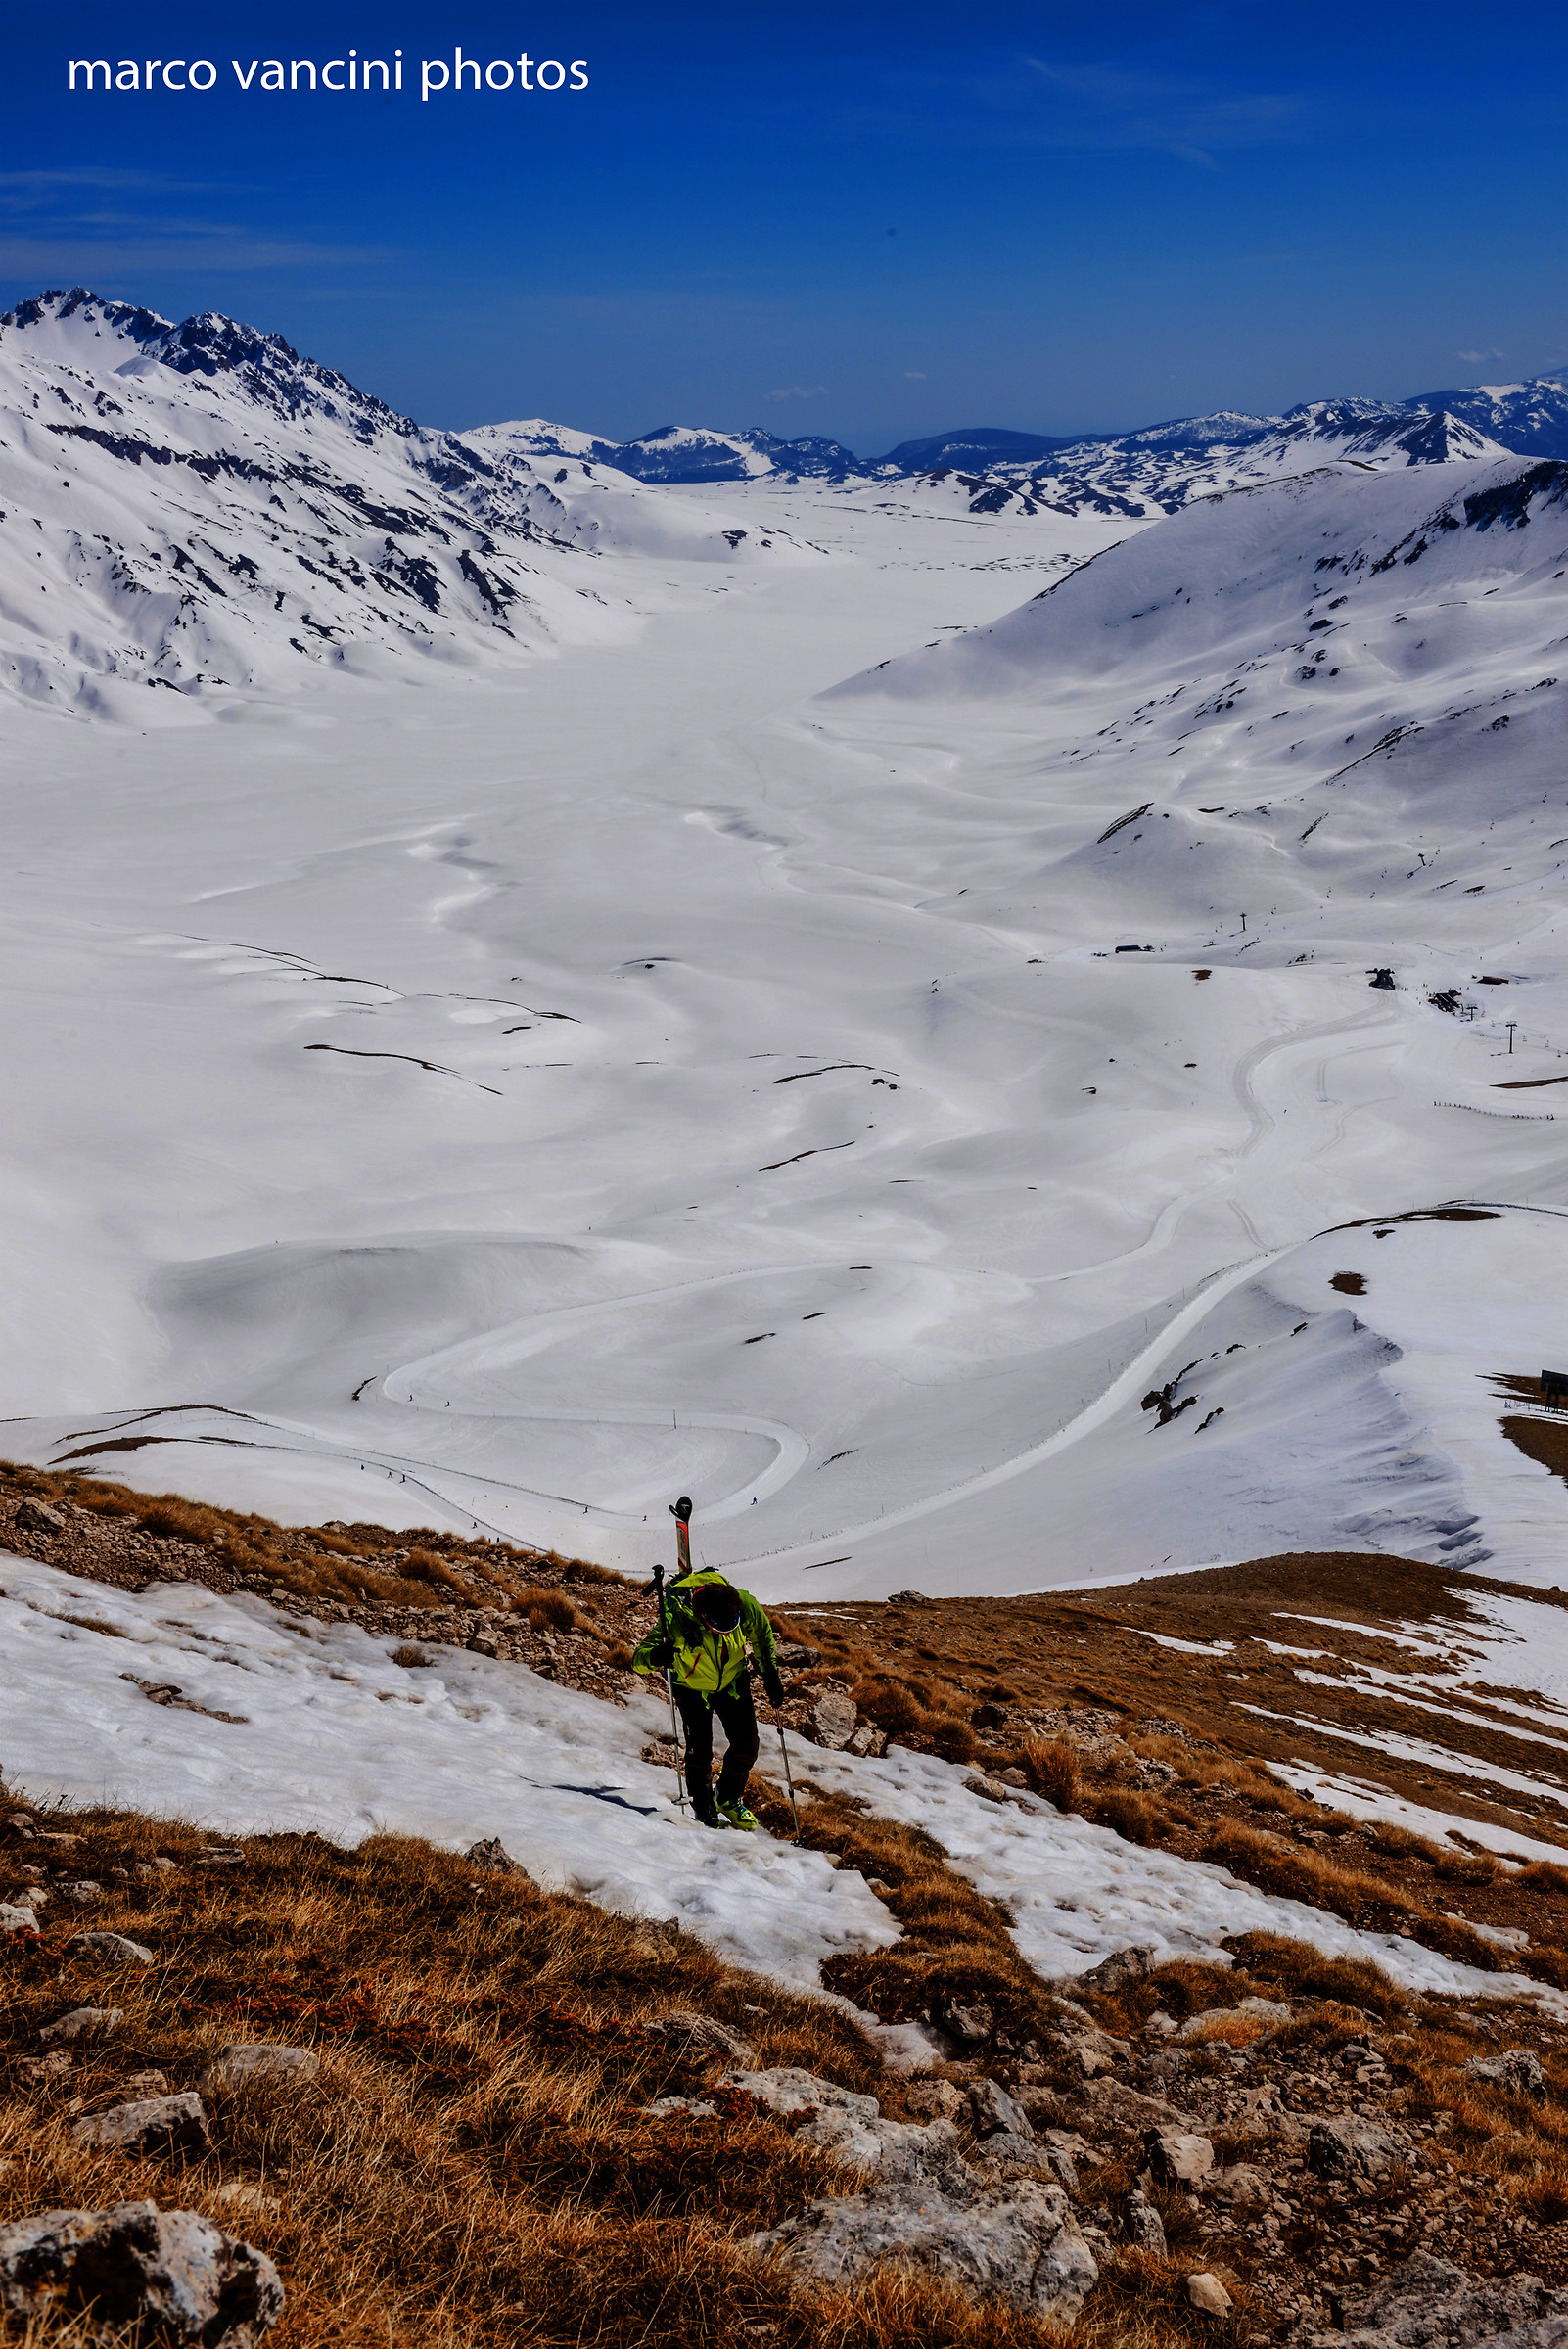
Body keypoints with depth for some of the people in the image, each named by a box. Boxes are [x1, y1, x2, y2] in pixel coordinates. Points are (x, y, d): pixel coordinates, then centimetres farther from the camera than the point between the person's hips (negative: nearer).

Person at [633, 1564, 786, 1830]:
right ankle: (705, 1813, 17)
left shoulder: (746, 1606, -29)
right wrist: (655, 1657, -56)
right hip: (692, 1687, -3)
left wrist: (771, 1675, -5)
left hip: (733, 1682, 3)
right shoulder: (678, 1619, -38)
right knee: (700, 1751, -7)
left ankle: (729, 1799, 27)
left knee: (746, 1746, 1)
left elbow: (762, 1637, -4)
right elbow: (638, 1659, -34)